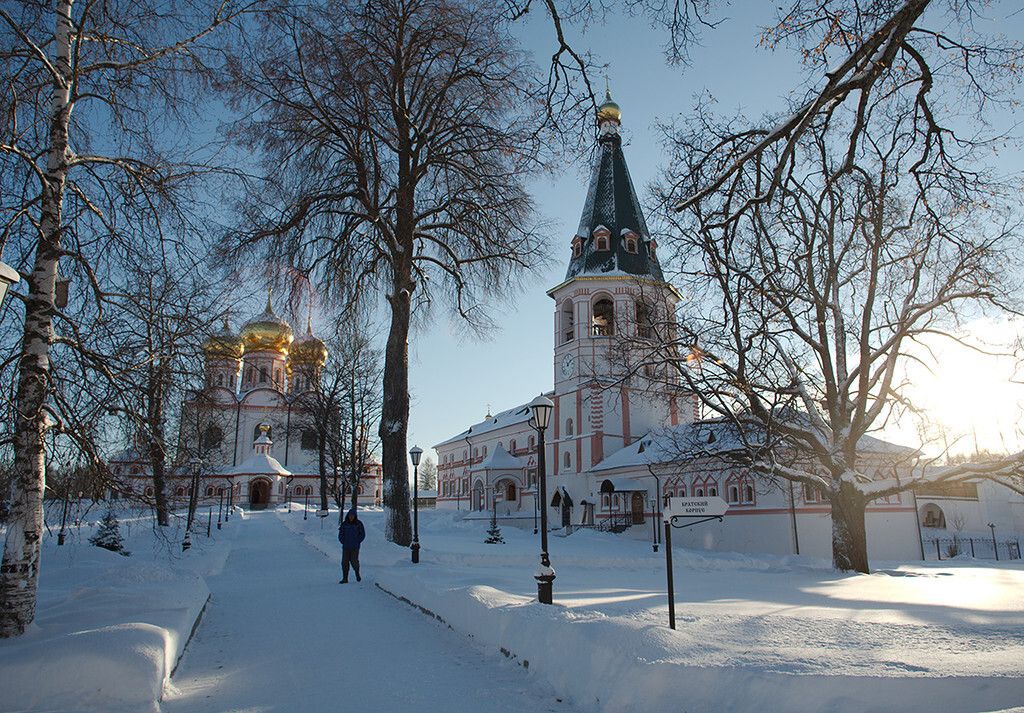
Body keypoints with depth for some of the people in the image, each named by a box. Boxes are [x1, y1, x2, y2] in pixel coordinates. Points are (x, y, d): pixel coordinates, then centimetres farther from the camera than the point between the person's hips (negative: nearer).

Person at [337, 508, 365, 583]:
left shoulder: (359, 524, -1)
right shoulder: (344, 524, 2)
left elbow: (362, 534, 3)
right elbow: (340, 534, 9)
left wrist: (357, 542, -4)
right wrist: (343, 542, -2)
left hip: (355, 547, -2)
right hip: (345, 547, 2)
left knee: (354, 561, -6)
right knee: (345, 562, -1)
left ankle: (357, 573, 22)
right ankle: (345, 578, 8)